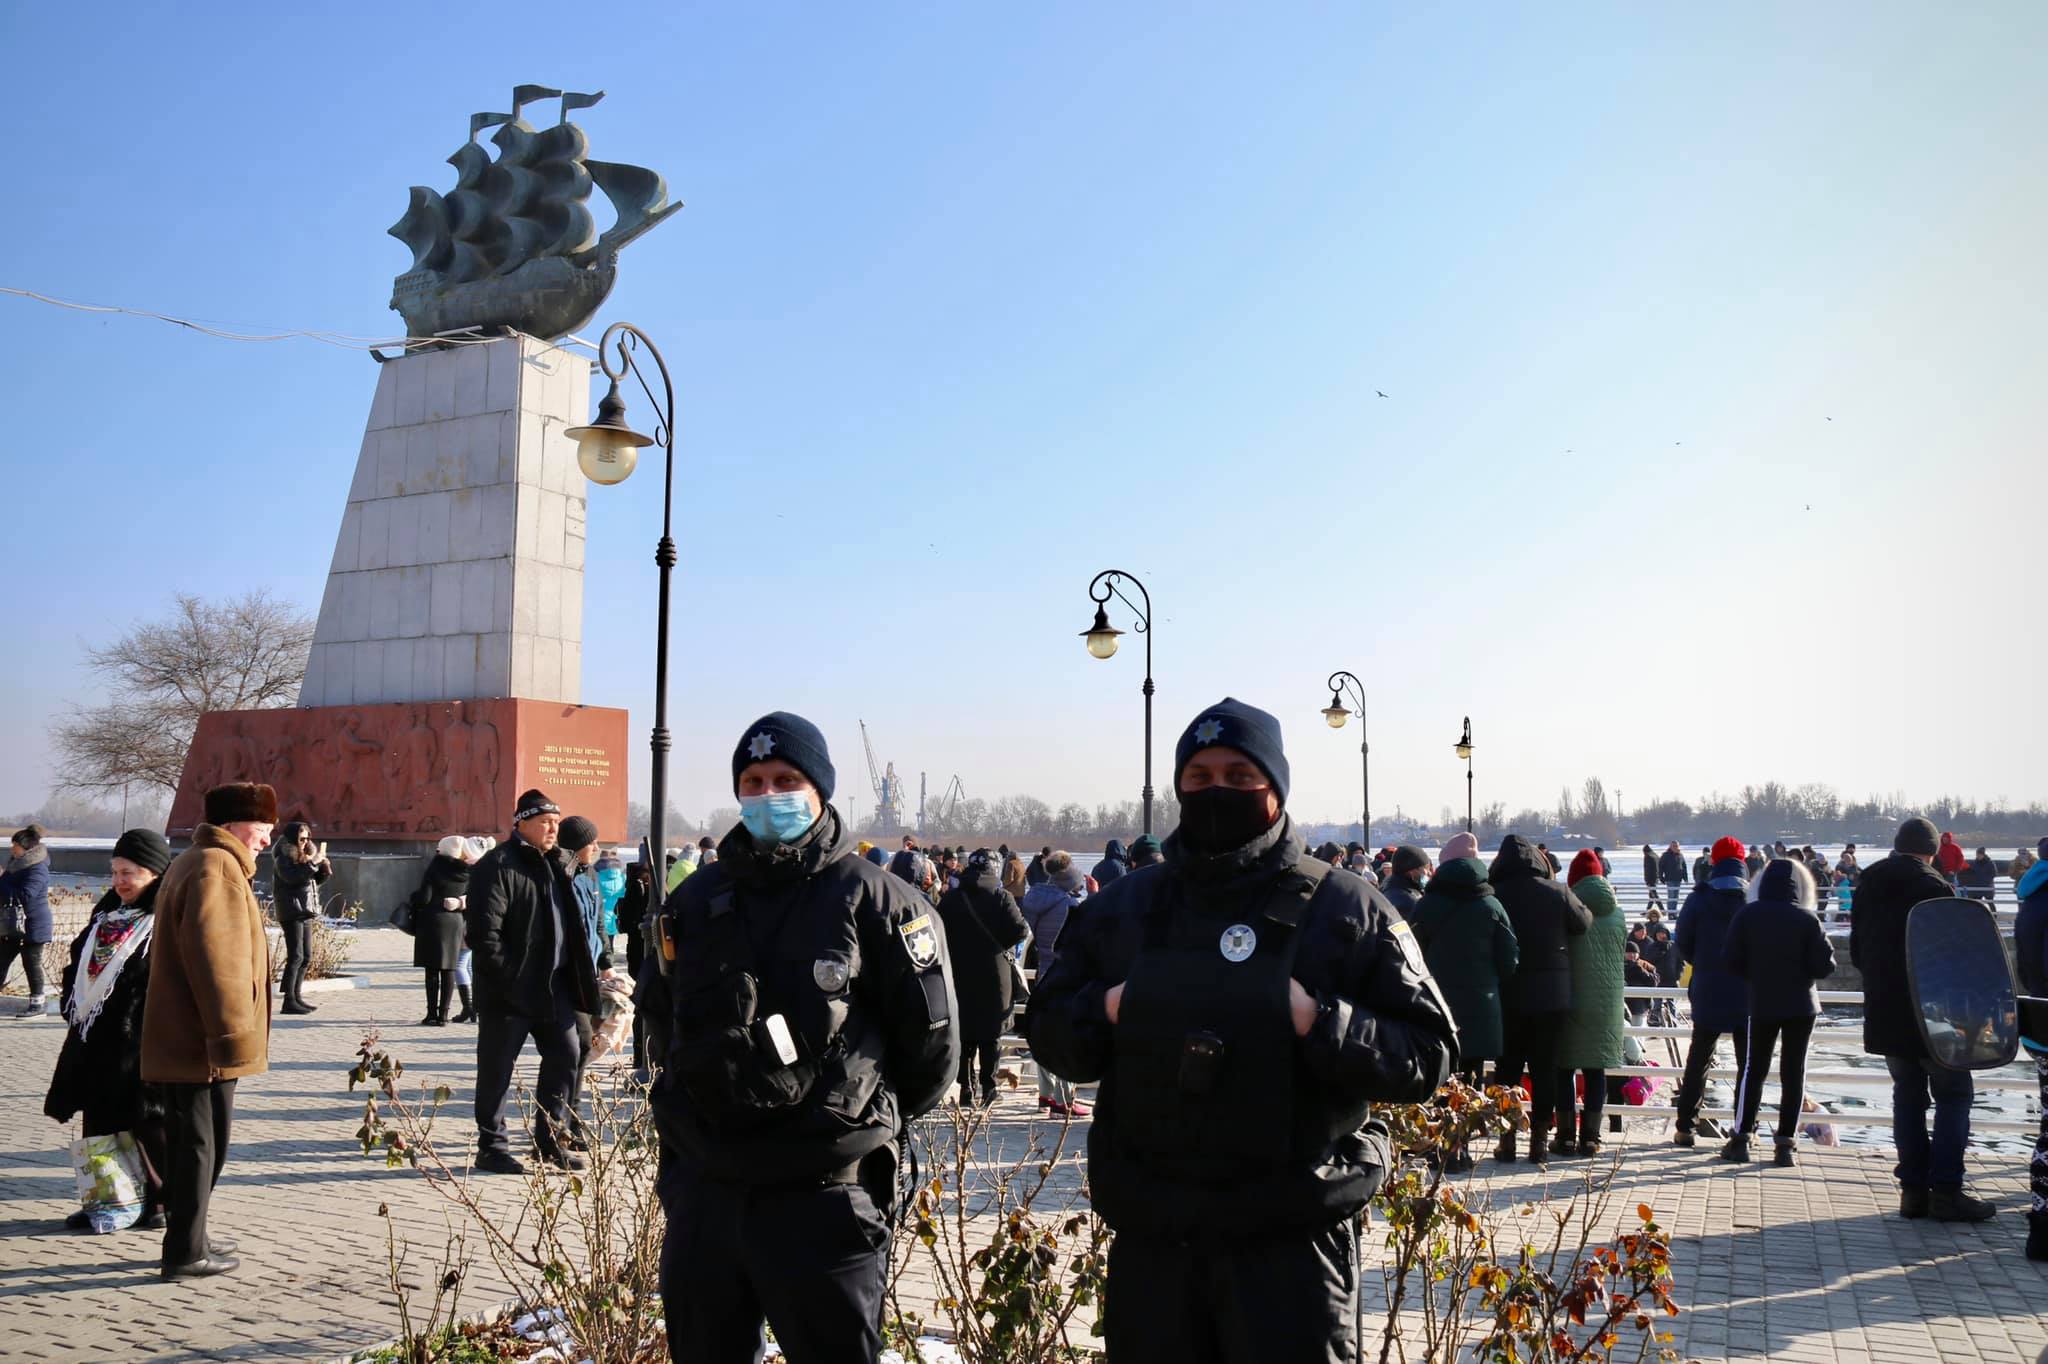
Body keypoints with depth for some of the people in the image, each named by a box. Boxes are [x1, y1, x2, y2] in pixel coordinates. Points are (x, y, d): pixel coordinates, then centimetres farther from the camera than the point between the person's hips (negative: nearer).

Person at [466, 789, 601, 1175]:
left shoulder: (557, 863, 14)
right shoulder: (498, 866, -12)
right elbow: (483, 931, -18)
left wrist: (582, 978, 13)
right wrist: (506, 979, -20)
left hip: (552, 985, 8)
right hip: (509, 991, -8)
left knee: (566, 1056, 10)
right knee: (497, 1069, 3)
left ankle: (550, 1140, 22)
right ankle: (491, 1148, 14)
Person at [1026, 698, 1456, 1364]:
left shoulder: (1347, 909, -1)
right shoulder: (1124, 905, 8)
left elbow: (1429, 1052, -4)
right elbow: (1047, 1023, 11)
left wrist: (1316, 1019, -19)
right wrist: (1108, 1008, -9)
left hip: (1291, 1239, -3)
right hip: (1150, 1234, 3)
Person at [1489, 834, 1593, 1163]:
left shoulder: (1494, 895, -10)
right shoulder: (1557, 893, -6)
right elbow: (1583, 924, 5)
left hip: (1507, 997, -1)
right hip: (1552, 997, 1)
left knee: (1507, 1066, 9)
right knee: (1545, 1068, 9)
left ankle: (1507, 1136, 8)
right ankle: (1540, 1137, 10)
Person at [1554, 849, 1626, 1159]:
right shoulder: (1616, 912, 2)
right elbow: (1622, 954, 11)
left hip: (1571, 1001, -3)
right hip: (1607, 1002, 3)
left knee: (1565, 1068, 5)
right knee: (1596, 1070, 9)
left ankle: (1566, 1137, 5)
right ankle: (1590, 1137, 11)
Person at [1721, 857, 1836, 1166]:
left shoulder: (1748, 915, -6)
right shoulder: (1807, 919, -10)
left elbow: (1731, 958, -5)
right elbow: (1824, 966, -11)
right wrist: (1802, 974, 10)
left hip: (1762, 1004, 1)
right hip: (1801, 1005, -1)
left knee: (1753, 1069, 9)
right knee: (1794, 1072, 6)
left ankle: (1742, 1137, 7)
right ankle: (1786, 1143, 5)